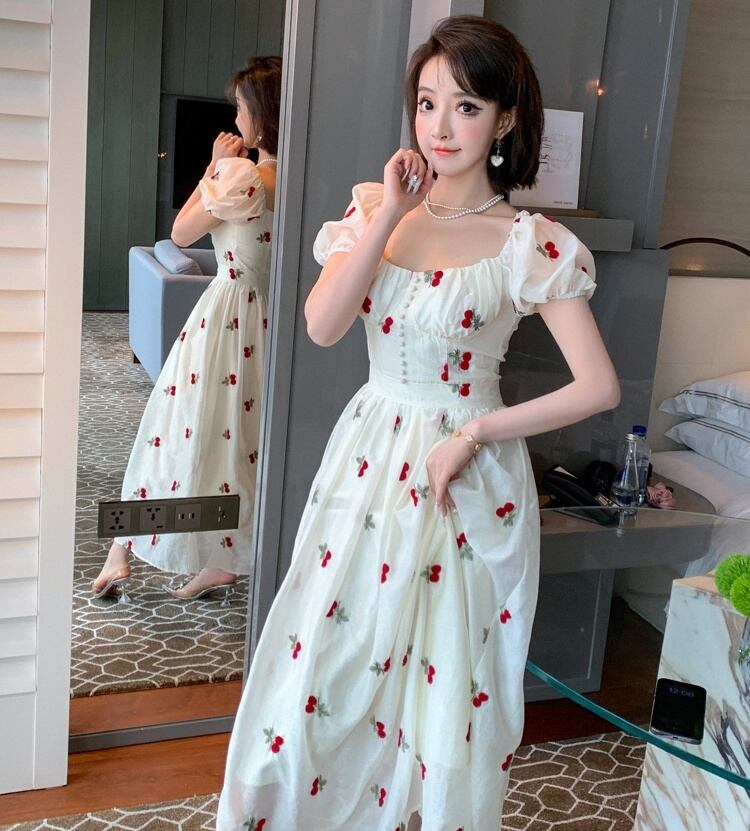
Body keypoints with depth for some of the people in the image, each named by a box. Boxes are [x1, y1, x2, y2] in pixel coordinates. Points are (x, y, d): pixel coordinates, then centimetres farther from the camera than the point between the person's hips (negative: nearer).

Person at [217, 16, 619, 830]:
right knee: (322, 666, 10)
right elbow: (321, 326, -10)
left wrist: (472, 434, -15)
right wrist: (387, 217, -14)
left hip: (463, 476, -3)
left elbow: (599, 385, -13)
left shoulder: (532, 244, -10)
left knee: (444, 684, 8)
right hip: (367, 458, 4)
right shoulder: (375, 205, 3)